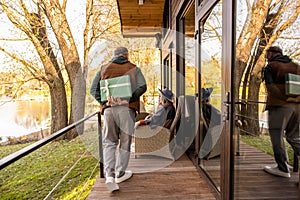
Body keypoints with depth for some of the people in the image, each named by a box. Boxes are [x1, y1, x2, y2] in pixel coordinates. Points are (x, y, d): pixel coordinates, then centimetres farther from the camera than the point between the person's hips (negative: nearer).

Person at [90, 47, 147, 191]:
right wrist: (130, 99, -8)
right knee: (125, 142, 11)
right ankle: (120, 173, 23)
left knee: (109, 142, 12)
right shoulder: (134, 68, 10)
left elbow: (93, 89, 7)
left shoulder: (104, 69, 15)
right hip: (127, 109, -1)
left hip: (108, 109, 2)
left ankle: (109, 175, 1)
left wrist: (104, 101, -3)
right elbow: (142, 87, -6)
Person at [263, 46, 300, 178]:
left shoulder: (270, 66, -1)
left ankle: (282, 169, 6)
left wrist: (285, 98, -16)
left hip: (280, 105, -7)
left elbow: (270, 86, -17)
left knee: (277, 136, 1)